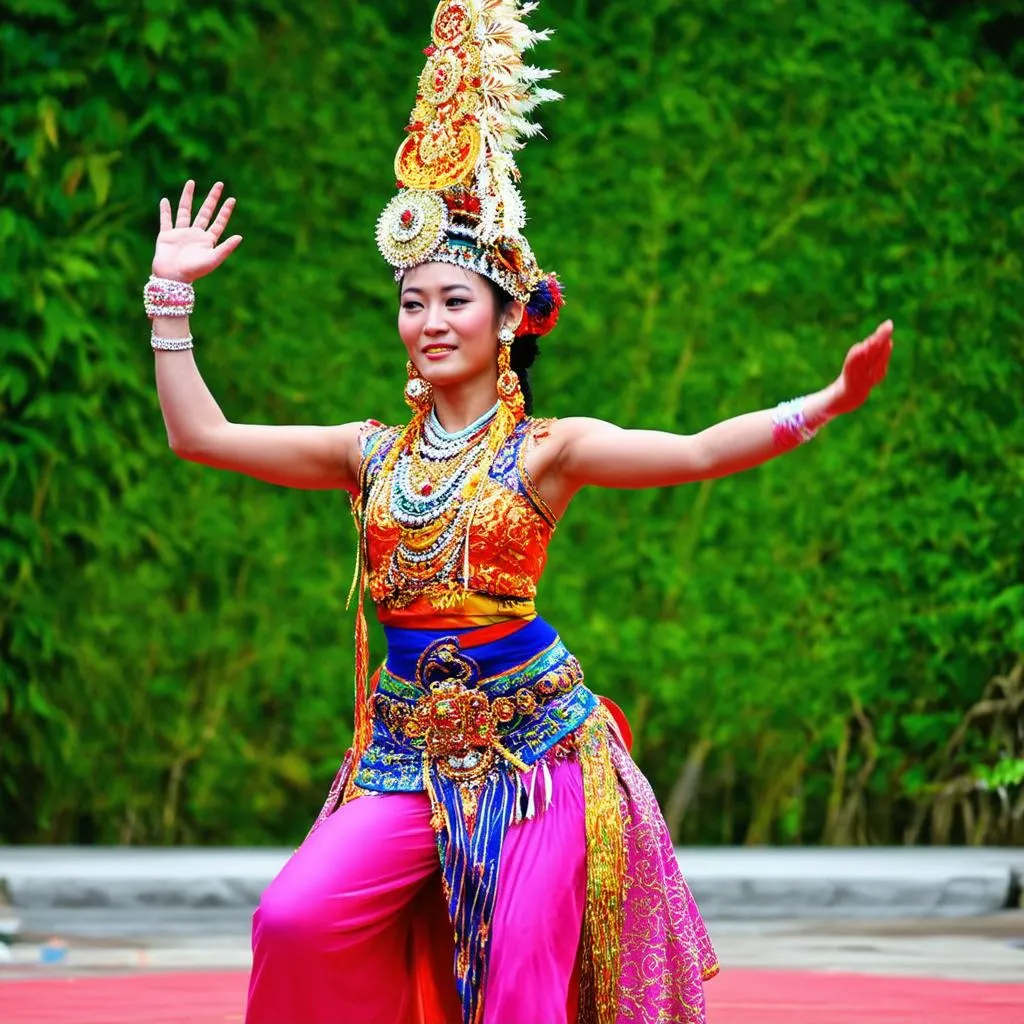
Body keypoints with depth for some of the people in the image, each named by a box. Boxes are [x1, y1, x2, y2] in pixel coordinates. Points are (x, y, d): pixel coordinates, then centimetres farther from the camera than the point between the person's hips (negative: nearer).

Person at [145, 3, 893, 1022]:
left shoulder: (548, 449, -1)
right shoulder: (372, 454, 10)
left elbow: (698, 451, -12)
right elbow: (199, 434, 10)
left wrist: (828, 401, -25)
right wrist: (171, 292, 10)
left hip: (533, 739, -3)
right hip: (409, 746, 3)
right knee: (295, 919, -18)